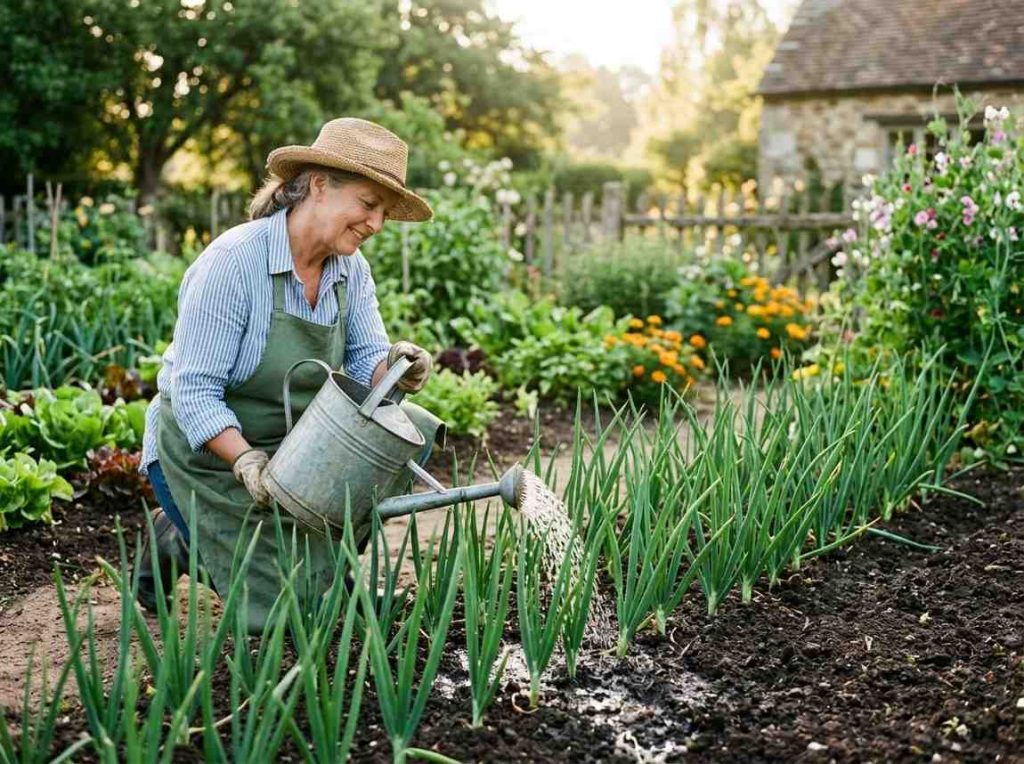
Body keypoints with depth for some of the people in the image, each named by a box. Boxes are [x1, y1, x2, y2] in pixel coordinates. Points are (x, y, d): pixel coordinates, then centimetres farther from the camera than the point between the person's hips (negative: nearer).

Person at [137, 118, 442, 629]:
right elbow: (193, 392, -25)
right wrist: (247, 461, -38)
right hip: (206, 449, -7)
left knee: (412, 431, -14)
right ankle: (177, 542, 14)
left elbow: (365, 361, -7)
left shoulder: (350, 269, -4)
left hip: (294, 441, 7)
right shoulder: (233, 261, -25)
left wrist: (393, 369, -31)